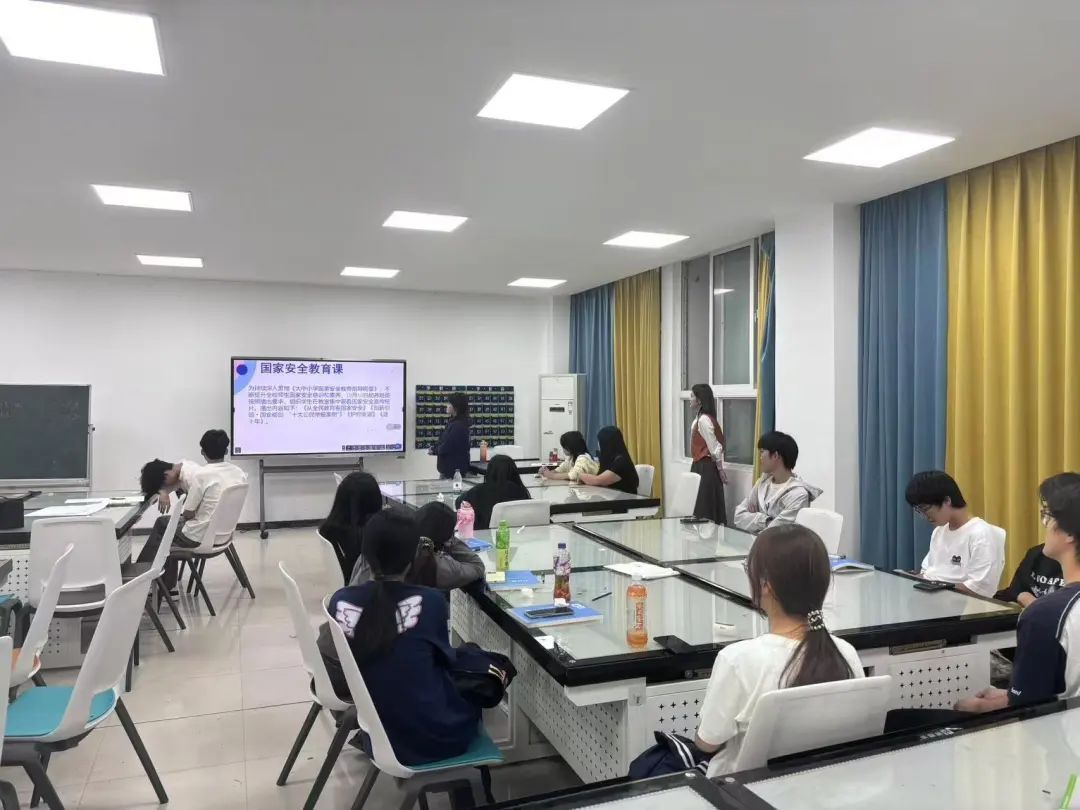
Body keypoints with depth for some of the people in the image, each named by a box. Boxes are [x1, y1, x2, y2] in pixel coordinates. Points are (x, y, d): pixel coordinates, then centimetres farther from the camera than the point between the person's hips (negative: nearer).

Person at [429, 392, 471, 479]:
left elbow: (445, 448, -21)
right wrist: (434, 449, -3)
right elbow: (443, 442, 14)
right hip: (449, 469, 10)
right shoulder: (453, 422, 13)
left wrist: (433, 450, -2)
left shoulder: (458, 425, -20)